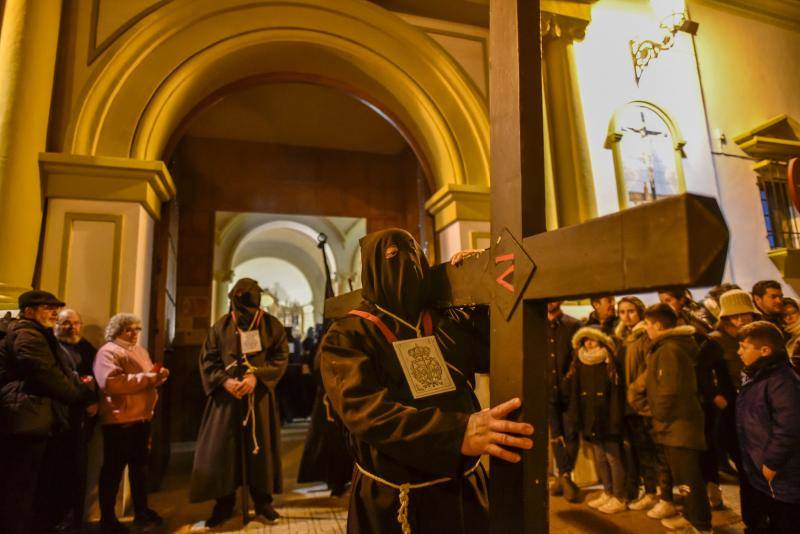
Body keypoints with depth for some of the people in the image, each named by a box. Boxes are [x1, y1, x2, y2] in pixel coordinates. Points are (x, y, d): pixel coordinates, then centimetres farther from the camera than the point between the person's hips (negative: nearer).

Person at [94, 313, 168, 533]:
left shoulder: (140, 351, 15)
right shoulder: (108, 352, -11)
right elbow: (111, 383, -26)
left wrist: (158, 376, 1)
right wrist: (145, 377, -23)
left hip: (141, 418, 8)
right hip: (119, 420, -8)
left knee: (140, 466, 16)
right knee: (113, 468, 5)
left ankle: (141, 511, 29)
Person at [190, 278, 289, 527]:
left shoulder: (272, 326, -3)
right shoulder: (220, 326, 1)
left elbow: (281, 358, -6)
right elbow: (207, 359, 1)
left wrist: (256, 377, -20)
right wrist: (225, 381, -16)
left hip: (259, 396, -1)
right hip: (226, 395, 1)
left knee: (260, 447, 8)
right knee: (221, 448, 4)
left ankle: (263, 501, 23)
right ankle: (224, 503, 21)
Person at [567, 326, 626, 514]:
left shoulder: (610, 364, -11)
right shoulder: (580, 364, 4)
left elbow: (616, 395, -13)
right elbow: (574, 393, 5)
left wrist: (615, 420, -17)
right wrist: (577, 419, 3)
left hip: (607, 420, -5)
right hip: (590, 421, 6)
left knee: (613, 458, 5)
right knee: (600, 458, 16)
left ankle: (619, 498, 18)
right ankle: (607, 493, 31)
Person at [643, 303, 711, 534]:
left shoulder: (669, 349, -20)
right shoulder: (673, 345, 12)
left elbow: (669, 390, -26)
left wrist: (659, 418, -14)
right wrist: (661, 418, 16)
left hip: (678, 423, -10)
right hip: (678, 422, 10)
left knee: (689, 476, 1)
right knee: (684, 474, 21)